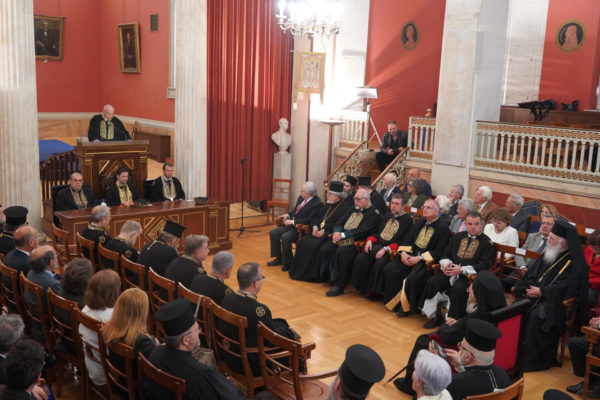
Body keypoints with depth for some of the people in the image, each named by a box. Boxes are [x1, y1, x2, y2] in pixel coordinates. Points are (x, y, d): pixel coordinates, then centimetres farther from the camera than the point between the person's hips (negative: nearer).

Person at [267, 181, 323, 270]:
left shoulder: (317, 204, -17)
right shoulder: (301, 197, 7)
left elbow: (309, 220, -22)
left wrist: (292, 222, -22)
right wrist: (288, 214, 3)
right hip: (291, 224, 9)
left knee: (285, 237, -29)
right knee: (273, 233, -3)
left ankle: (288, 263, -9)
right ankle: (279, 258, 11)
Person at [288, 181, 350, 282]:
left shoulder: (345, 206, -8)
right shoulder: (328, 205, 19)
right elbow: (318, 217, 21)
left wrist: (325, 230, -20)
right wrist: (315, 226, -2)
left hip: (330, 234, -8)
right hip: (319, 231, 8)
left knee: (314, 245, -28)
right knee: (303, 242, -12)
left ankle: (311, 274, -14)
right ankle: (299, 270, -4)